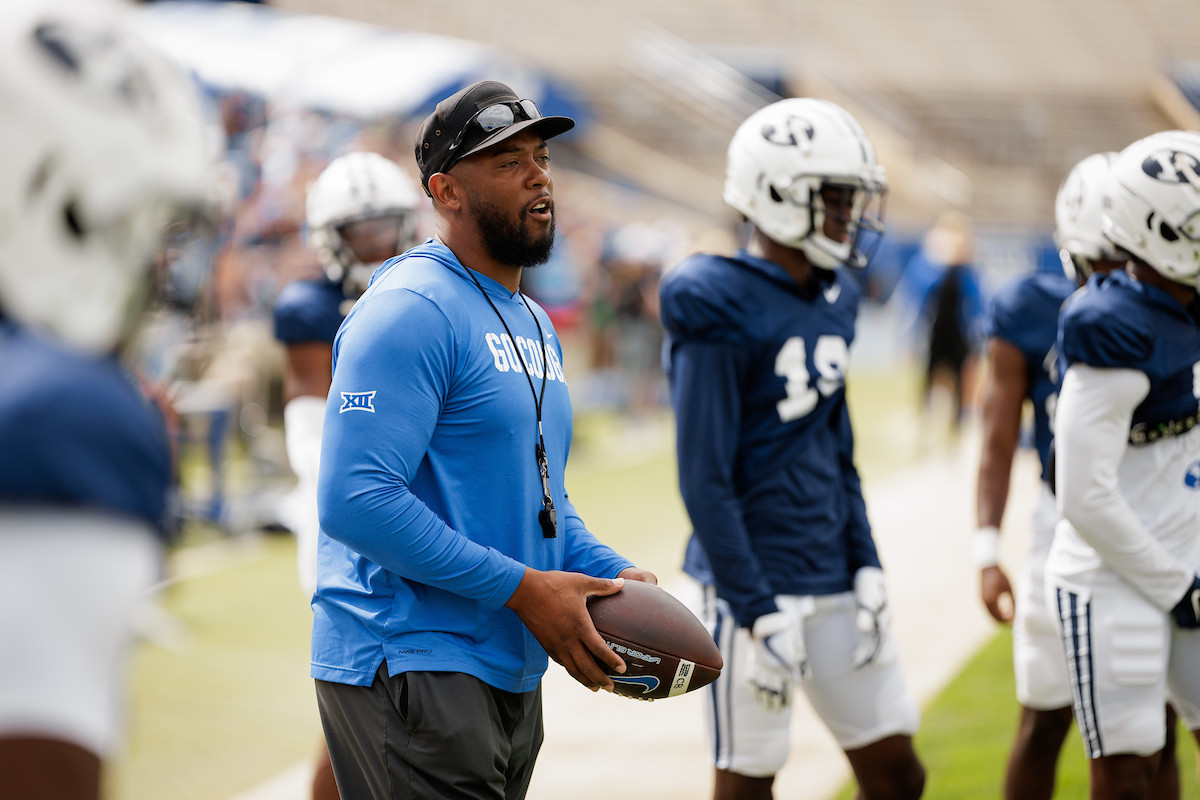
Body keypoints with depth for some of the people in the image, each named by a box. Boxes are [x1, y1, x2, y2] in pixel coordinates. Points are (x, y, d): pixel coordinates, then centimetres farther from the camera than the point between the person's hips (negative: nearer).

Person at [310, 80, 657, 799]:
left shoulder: (535, 325, 16)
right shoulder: (412, 310, -15)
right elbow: (354, 502, -24)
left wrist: (611, 574, 5)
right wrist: (523, 588, -22)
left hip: (510, 672, 10)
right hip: (412, 666, -10)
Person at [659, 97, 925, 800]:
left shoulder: (834, 301, 9)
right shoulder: (721, 312, -16)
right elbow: (705, 479, -17)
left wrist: (867, 571, 9)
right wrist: (757, 611, -18)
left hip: (834, 578, 8)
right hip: (758, 579, -8)